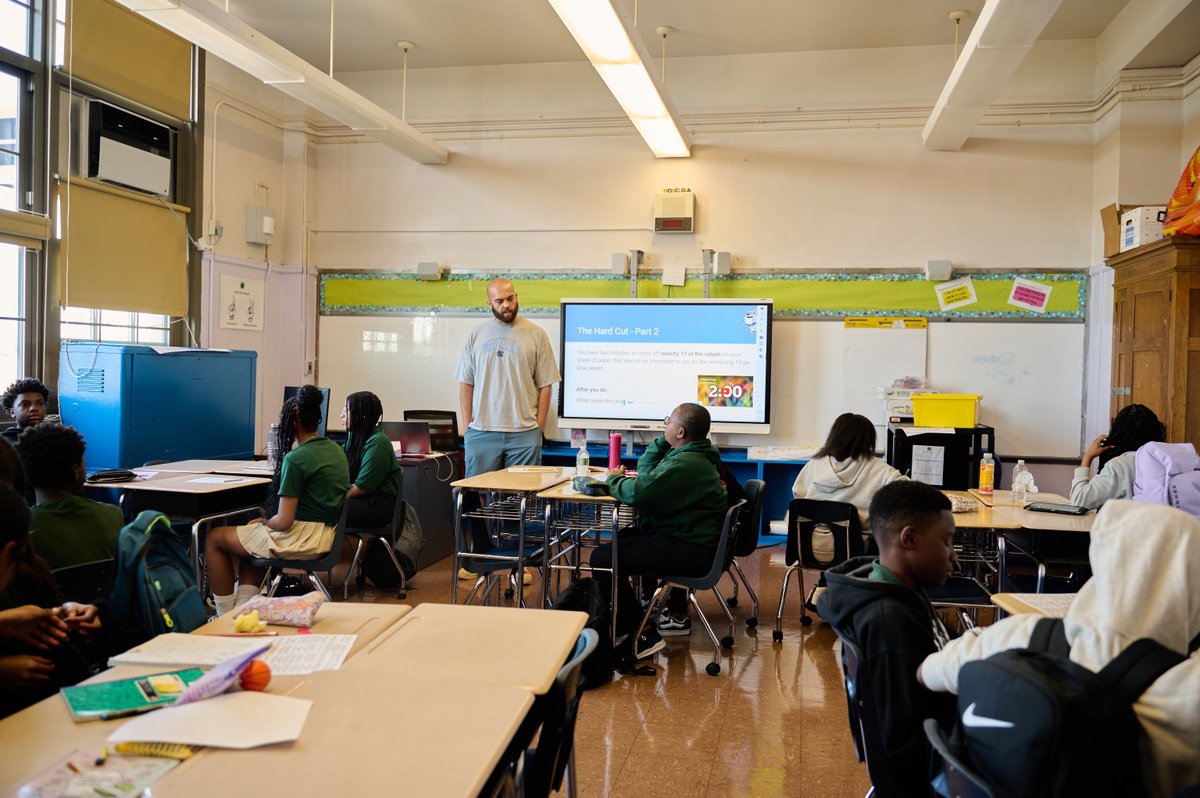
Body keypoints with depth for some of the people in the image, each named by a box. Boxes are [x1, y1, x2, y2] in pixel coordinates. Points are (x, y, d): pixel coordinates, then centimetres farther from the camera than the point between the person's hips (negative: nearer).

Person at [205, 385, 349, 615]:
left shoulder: (296, 458, -19)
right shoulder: (336, 450, 6)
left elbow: (284, 522, -21)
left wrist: (264, 522, 2)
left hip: (304, 538, -9)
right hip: (328, 534, 9)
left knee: (214, 539, 9)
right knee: (251, 539, 32)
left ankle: (225, 616, 17)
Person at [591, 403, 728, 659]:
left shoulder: (685, 464, -22)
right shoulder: (694, 455, 12)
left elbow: (636, 492, -29)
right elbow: (646, 471, 23)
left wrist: (614, 479, -8)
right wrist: (662, 441, 11)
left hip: (691, 552, -12)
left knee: (603, 558, -19)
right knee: (622, 538, 35)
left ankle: (643, 637, -11)